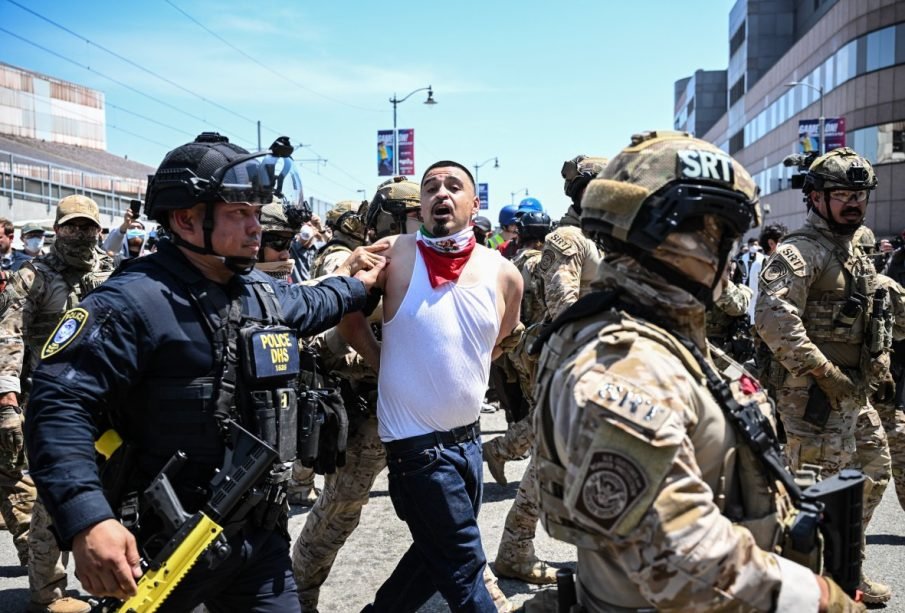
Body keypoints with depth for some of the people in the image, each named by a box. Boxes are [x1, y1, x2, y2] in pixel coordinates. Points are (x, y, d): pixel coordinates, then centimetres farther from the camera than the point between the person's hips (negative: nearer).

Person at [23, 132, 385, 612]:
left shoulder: (264, 293, 8)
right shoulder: (134, 301, -19)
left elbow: (308, 305, 33)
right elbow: (60, 405, -26)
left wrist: (361, 282, 41)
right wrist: (86, 522, -36)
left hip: (260, 536, 7)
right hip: (162, 548, -7)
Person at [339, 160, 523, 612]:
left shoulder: (504, 274, -1)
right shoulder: (395, 254, -12)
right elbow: (345, 315, 0)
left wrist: (462, 379, 9)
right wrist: (388, 367, -2)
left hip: (469, 436, 5)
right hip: (418, 440, -5)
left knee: (437, 555, 19)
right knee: (463, 566, 1)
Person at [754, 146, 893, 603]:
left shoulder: (856, 256, 16)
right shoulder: (800, 251, -14)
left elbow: (873, 318, 28)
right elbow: (773, 318, -28)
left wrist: (877, 366, 11)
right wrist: (825, 375, -25)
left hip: (855, 397, 10)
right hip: (816, 399, -10)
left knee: (871, 480, 18)